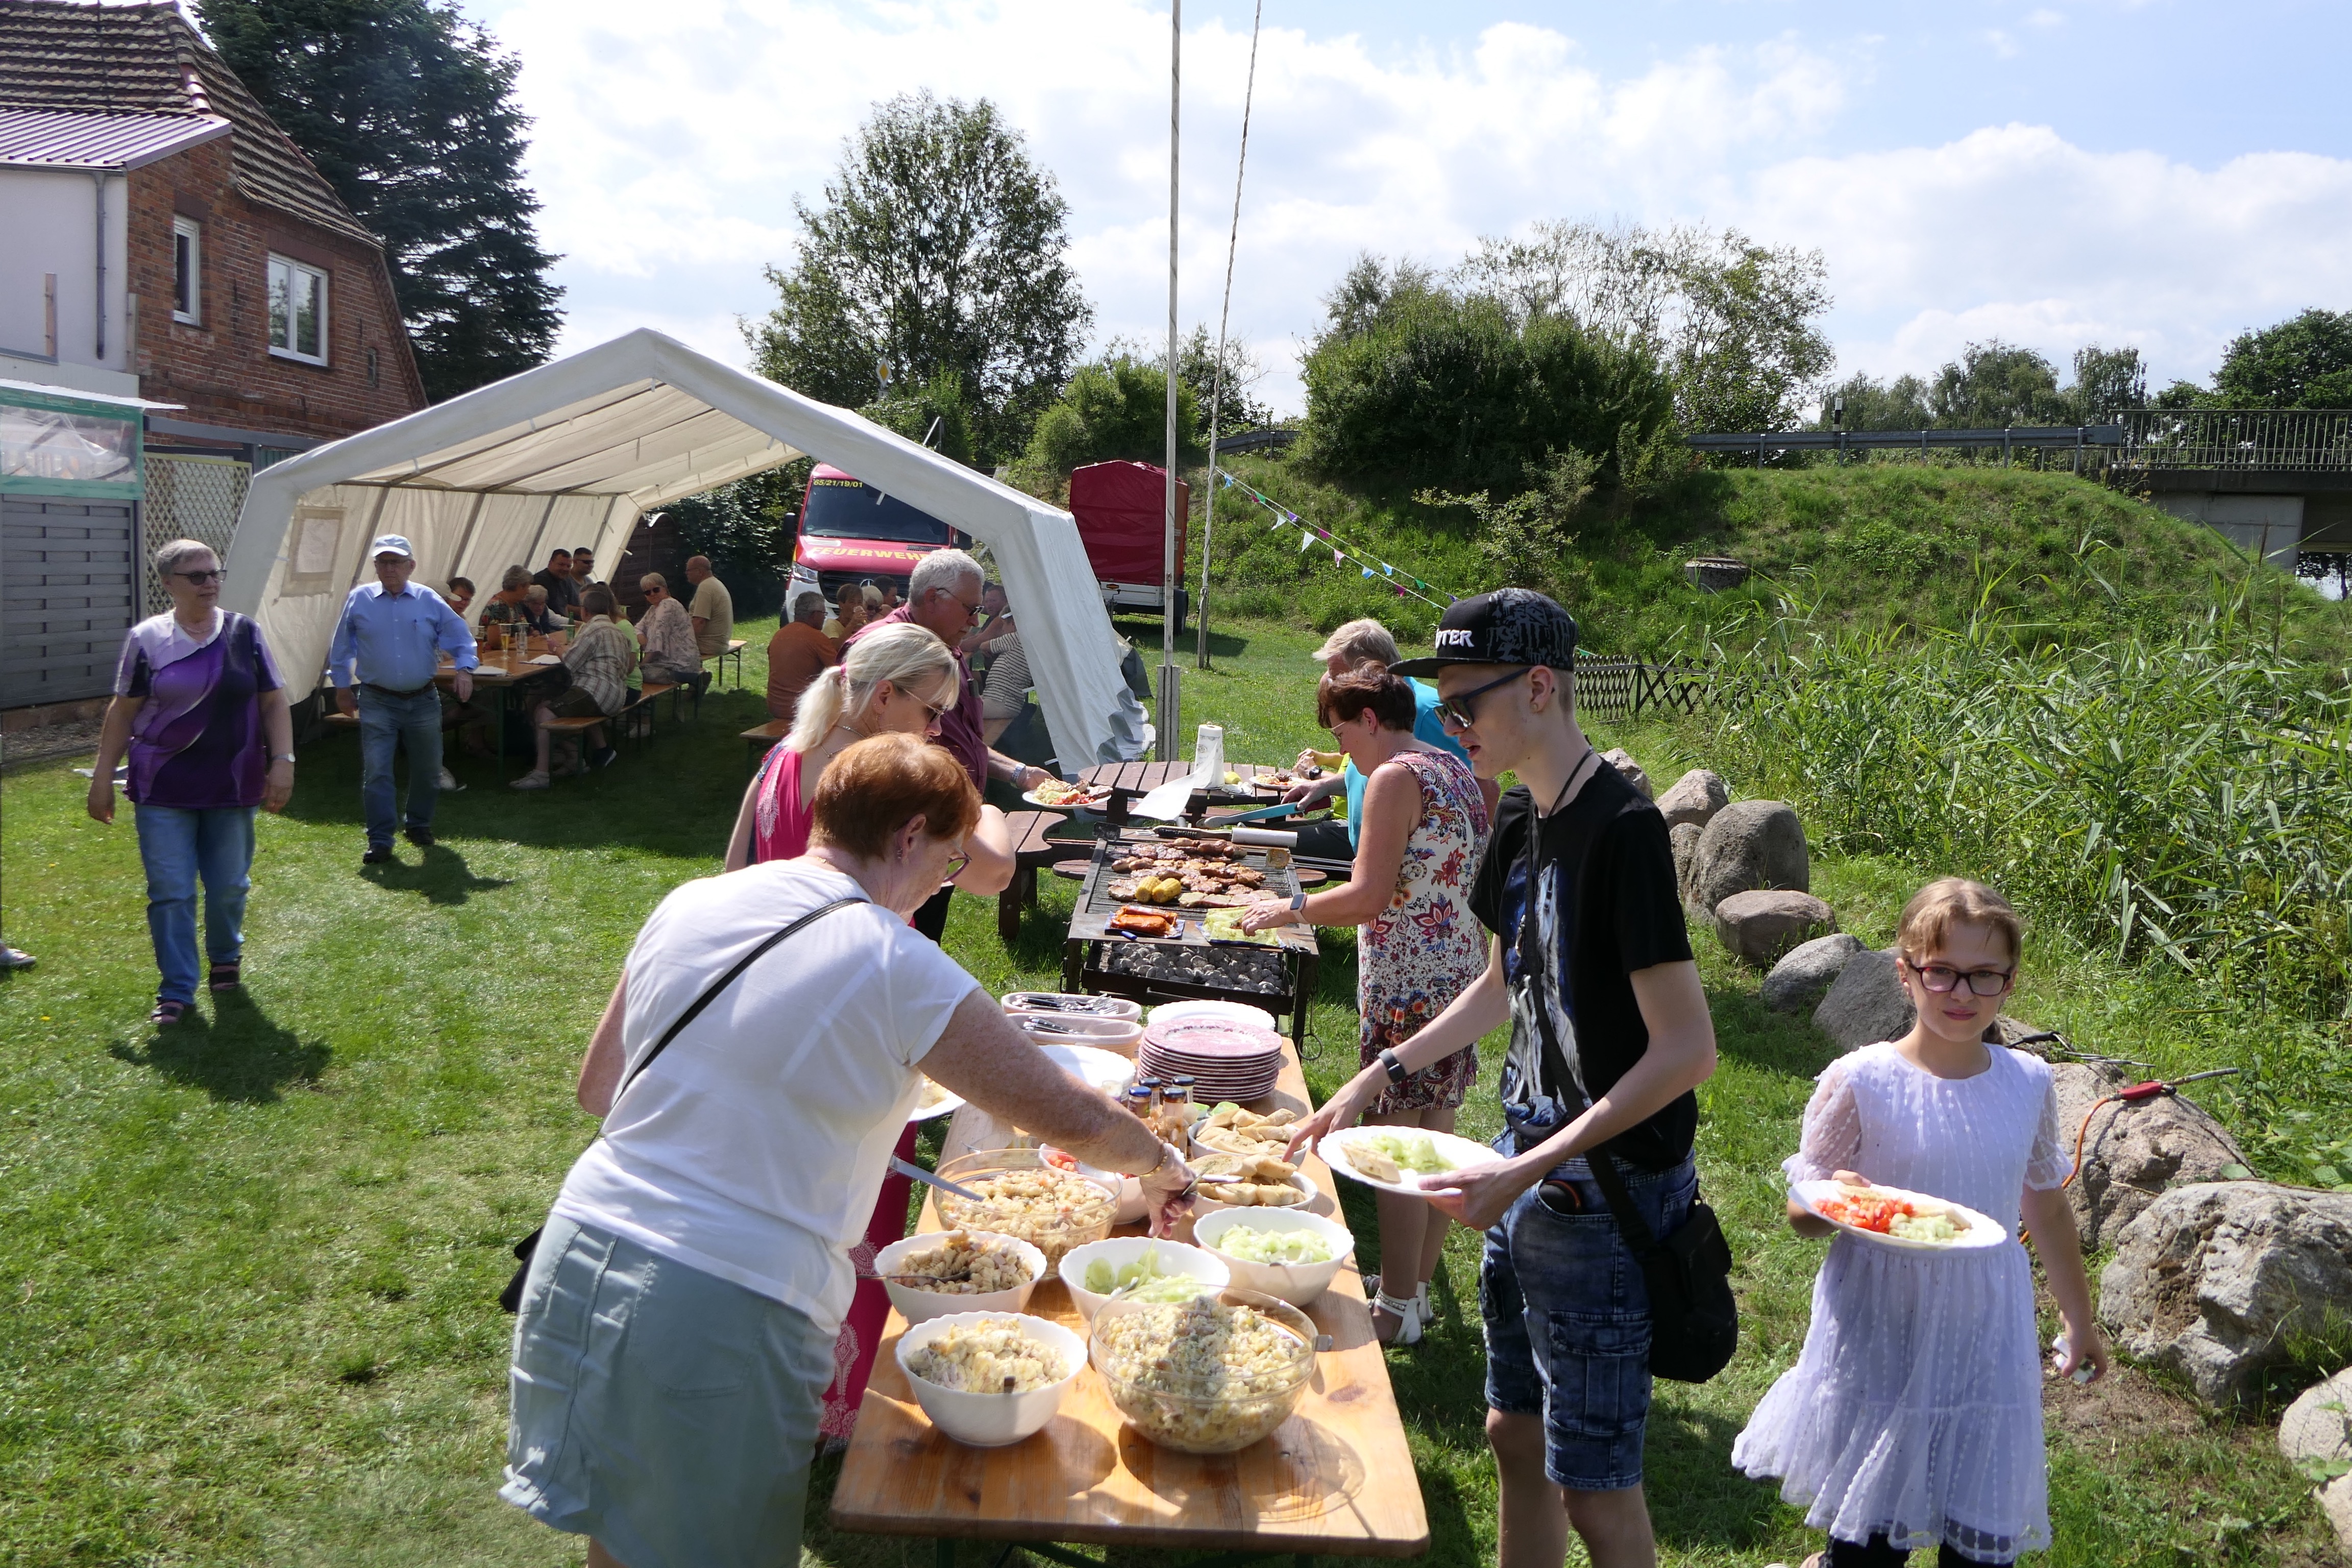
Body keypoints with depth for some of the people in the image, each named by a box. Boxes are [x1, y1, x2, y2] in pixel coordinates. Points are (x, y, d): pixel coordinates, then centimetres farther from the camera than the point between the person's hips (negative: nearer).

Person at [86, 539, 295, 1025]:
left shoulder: (245, 633, 2)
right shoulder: (146, 638, -1)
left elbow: (273, 703, 4)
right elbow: (123, 711, 3)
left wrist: (283, 761, -6)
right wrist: (102, 777, 2)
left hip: (233, 785, 1)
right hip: (164, 789, -1)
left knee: (229, 885, 10)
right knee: (170, 893, 0)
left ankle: (225, 956, 37)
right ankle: (177, 990, 10)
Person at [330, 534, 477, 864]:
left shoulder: (429, 601, 1)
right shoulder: (358, 600, 1)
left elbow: (461, 638, 7)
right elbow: (341, 647, 11)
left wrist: (464, 668, -9)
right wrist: (342, 686, 12)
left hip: (423, 700, 2)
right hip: (377, 702, -1)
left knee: (427, 769, 11)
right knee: (376, 772, -8)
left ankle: (420, 825, 32)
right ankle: (380, 840, -3)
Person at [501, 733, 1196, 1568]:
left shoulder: (688, 905, 3)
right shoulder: (897, 969, -14)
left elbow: (599, 1088, 14)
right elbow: (1072, 1117, -10)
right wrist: (1160, 1168, 10)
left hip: (579, 1249, 6)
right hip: (721, 1309, -6)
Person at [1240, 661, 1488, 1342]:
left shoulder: (1394, 777, -14)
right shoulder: (1456, 771, 13)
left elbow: (1369, 896, -19)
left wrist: (1290, 909, -7)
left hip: (1408, 984, -10)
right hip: (1460, 974, 10)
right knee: (1437, 1140, 16)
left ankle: (1396, 1309, 8)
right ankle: (1418, 1285, 28)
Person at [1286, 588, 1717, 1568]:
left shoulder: (1622, 828, -22)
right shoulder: (1522, 821, 6)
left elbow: (1687, 1050, -24)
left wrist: (1527, 1172, -27)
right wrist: (1379, 1077, 13)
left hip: (1609, 1192, -8)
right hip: (1527, 1172, 8)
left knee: (1593, 1488, 5)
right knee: (1515, 1433, 20)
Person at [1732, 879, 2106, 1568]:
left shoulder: (2028, 1083, 0)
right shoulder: (1860, 1081, -12)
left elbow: (2047, 1207, 14)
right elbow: (1802, 1208, -5)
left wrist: (2079, 1319, 22)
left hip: (1988, 1339, 3)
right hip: (1879, 1337, -3)